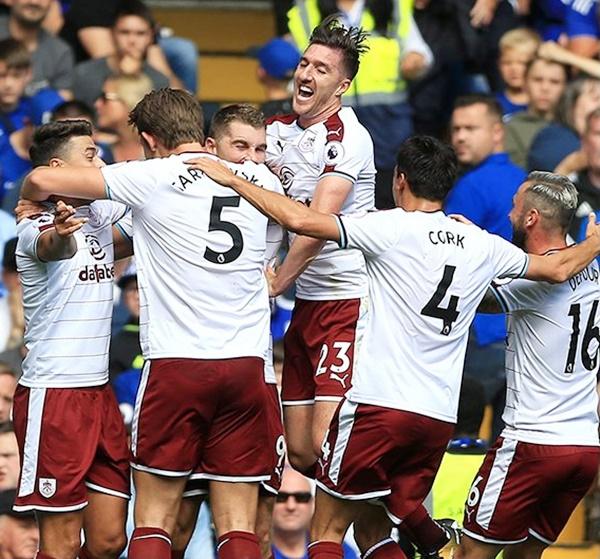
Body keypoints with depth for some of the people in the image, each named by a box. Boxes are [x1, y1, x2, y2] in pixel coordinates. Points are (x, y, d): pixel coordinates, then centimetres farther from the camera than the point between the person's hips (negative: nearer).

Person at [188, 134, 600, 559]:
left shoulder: (392, 228, -5)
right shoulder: (482, 246, 10)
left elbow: (300, 220, -12)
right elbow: (558, 269, 24)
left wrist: (232, 179, -1)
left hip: (379, 405, -6)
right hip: (440, 418, 6)